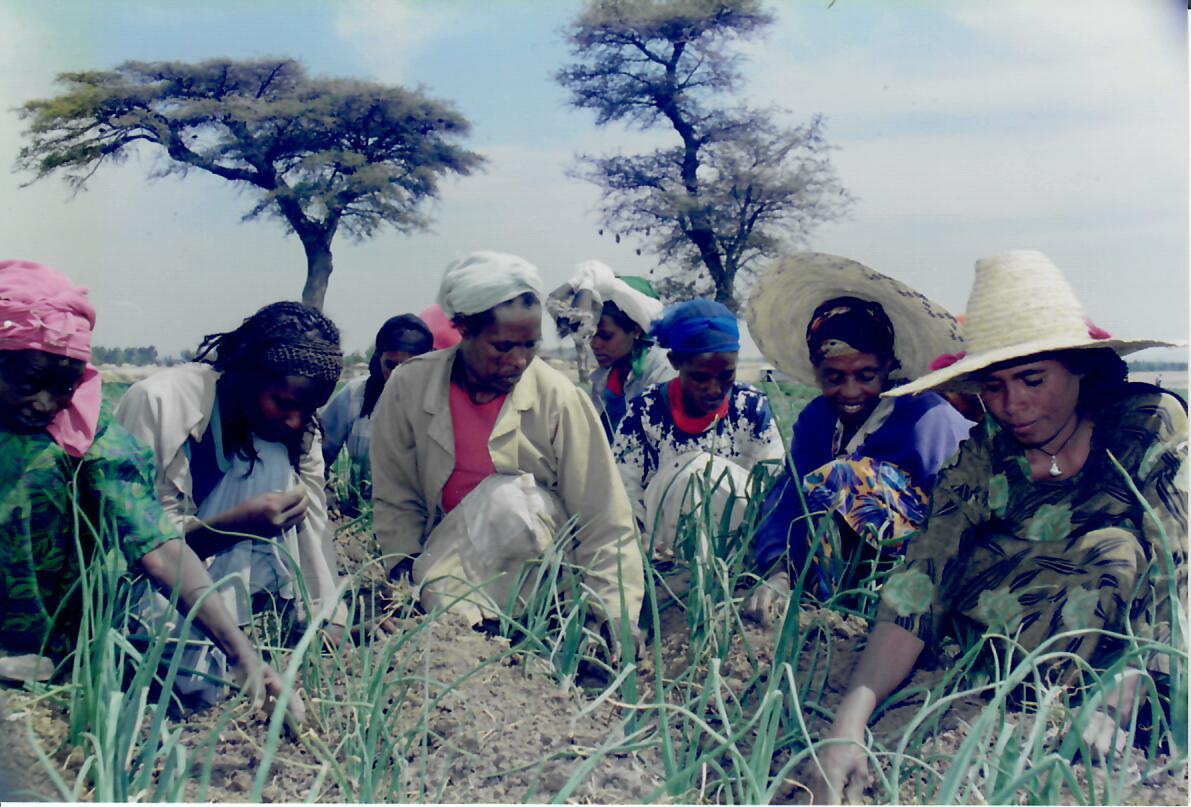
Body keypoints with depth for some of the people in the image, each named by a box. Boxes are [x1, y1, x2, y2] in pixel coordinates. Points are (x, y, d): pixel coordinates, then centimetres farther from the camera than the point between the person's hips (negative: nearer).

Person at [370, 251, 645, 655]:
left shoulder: (559, 398, -17)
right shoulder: (409, 387, -11)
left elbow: (606, 525, -15)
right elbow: (394, 502, 1)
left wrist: (619, 624, -23)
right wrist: (413, 575, -12)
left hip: (537, 554, -1)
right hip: (448, 555, 2)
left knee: (508, 498, -32)